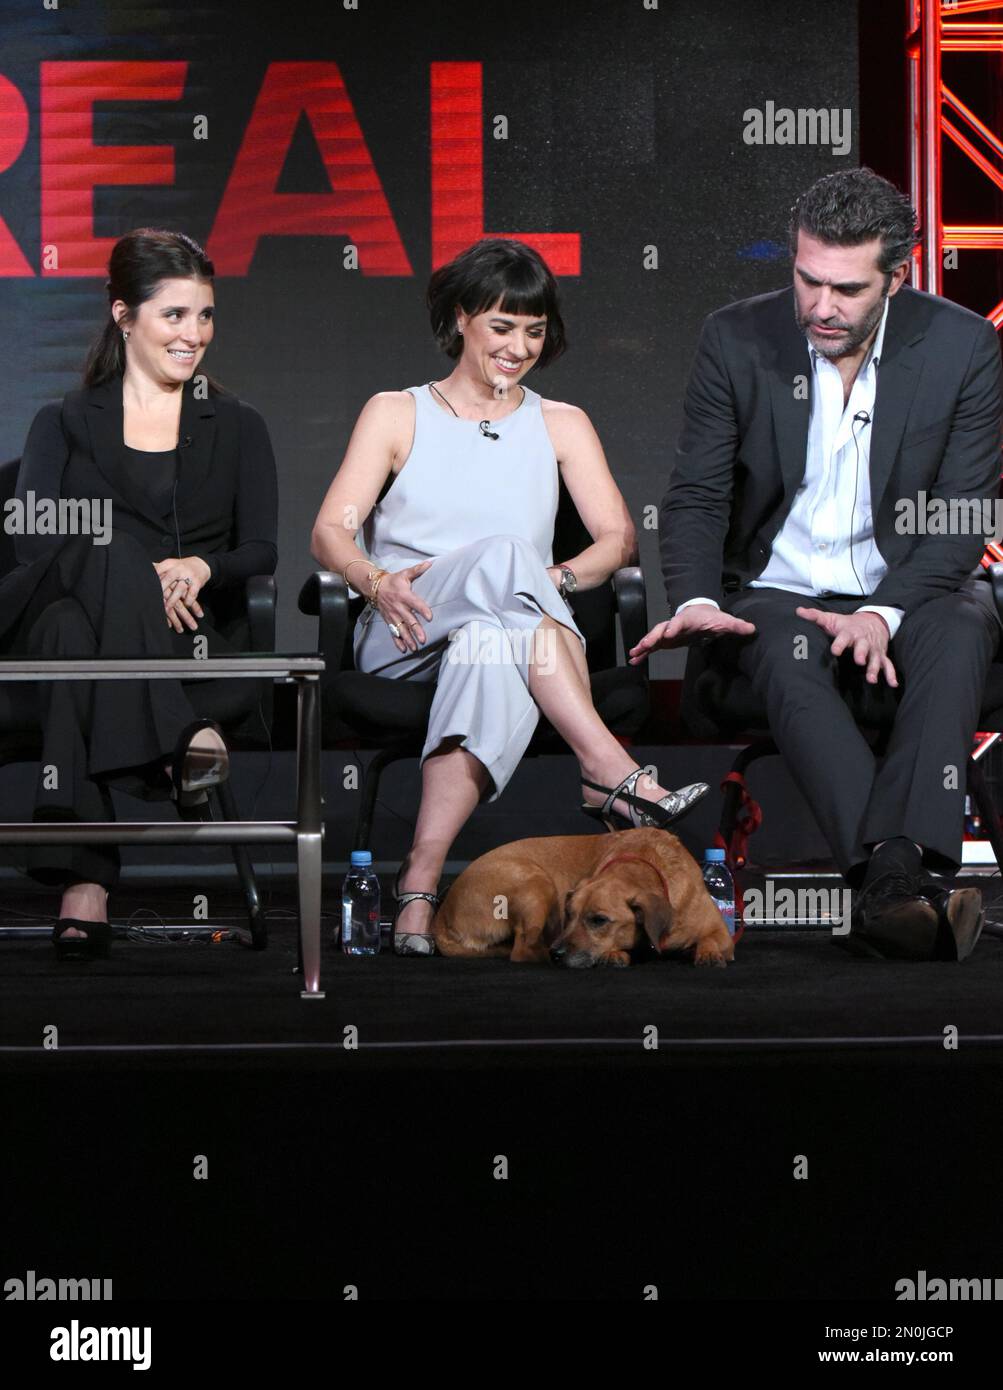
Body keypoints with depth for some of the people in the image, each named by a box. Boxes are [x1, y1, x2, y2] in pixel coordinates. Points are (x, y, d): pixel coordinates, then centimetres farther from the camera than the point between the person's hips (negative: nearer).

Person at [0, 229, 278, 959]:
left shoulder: (237, 426, 20)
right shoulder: (67, 424, 17)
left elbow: (264, 549, 7)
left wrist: (203, 567, -19)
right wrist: (140, 581, -21)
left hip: (198, 637, 0)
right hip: (71, 614, 0)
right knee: (112, 555, -37)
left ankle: (82, 882, -49)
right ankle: (185, 744, -51)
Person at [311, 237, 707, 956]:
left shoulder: (561, 425, 22)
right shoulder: (396, 413, 17)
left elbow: (619, 539, 9)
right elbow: (330, 531, 4)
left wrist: (558, 579, -13)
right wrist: (378, 581, -19)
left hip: (512, 633, 1)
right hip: (403, 635, -1)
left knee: (493, 645, -41)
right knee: (504, 553, -37)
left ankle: (421, 880, -53)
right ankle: (611, 771, -48)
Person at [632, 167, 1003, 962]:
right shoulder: (738, 340, -3)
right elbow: (696, 496, -2)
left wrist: (884, 613, -24)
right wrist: (695, 601, -22)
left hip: (909, 594, 0)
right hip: (777, 595, 0)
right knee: (787, 656, -35)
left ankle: (888, 893, -51)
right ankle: (898, 880, -54)